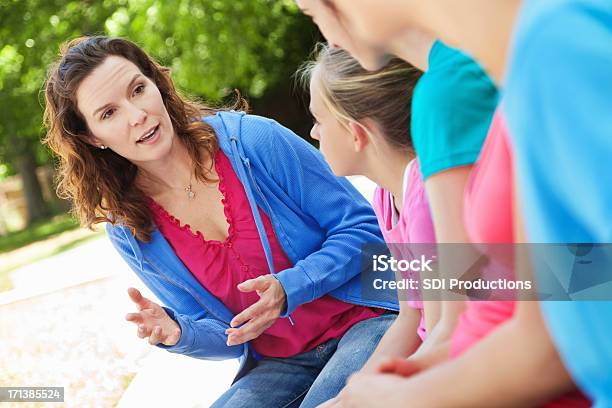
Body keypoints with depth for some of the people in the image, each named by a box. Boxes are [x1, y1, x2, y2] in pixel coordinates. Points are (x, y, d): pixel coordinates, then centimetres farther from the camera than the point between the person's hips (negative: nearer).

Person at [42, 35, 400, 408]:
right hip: (277, 363, 4)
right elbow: (229, 336, 8)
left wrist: (289, 290, -22)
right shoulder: (130, 232, -1)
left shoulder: (252, 139, -12)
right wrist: (177, 333, -15)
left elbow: (362, 227, -6)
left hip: (365, 319, -3)